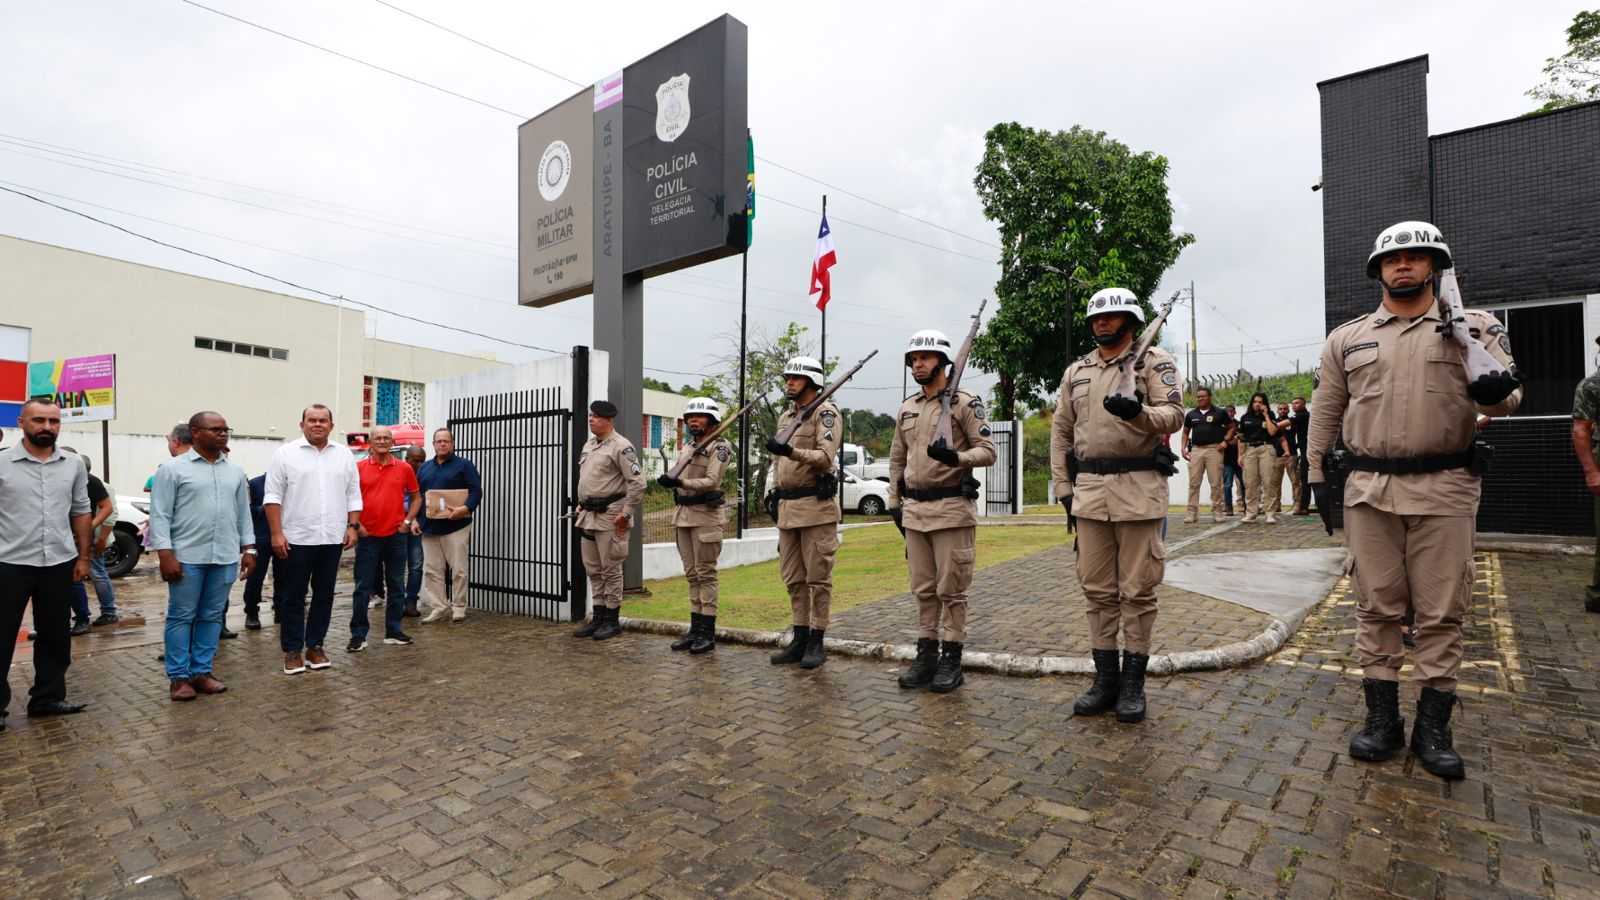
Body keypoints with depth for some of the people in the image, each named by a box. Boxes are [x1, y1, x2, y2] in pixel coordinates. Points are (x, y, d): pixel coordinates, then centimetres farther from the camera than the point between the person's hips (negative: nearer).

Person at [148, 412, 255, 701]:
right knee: (181, 617, 4)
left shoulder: (236, 472, 11)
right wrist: (165, 554, -12)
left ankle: (202, 671, 19)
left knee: (211, 616, 10)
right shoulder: (173, 469, -3)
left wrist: (248, 549, 9)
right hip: (187, 556, -4)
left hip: (225, 557, 4)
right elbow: (160, 515, -6)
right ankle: (179, 677, 13)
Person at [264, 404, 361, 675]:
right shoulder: (285, 454, -2)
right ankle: (292, 650, 14)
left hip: (332, 539, 3)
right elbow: (273, 496, -4)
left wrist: (352, 526, 1)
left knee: (324, 595, 9)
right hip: (296, 538, -3)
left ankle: (315, 646, 20)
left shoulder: (344, 455, 8)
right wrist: (276, 533, -10)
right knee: (292, 597, 5)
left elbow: (353, 495, 10)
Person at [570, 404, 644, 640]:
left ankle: (612, 621, 9)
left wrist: (626, 514, -18)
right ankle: (597, 618, 23)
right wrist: (580, 506, 19)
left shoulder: (621, 446, -13)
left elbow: (637, 483, -18)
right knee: (593, 570, 13)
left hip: (609, 516, -9)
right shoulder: (588, 445, 14)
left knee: (610, 570, -1)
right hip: (588, 516, 9)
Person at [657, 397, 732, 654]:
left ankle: (708, 633, 2)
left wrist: (680, 482, -29)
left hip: (706, 515, -7)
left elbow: (712, 481, -18)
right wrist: (669, 480, 3)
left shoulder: (719, 446, -7)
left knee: (706, 574, -4)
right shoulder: (687, 447, 16)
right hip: (683, 514, 7)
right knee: (692, 574, 10)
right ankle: (695, 628, 17)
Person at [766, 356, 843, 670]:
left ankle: (817, 642, 8)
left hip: (816, 506, -8)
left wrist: (792, 451, -33)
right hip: (787, 507, 8)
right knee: (793, 578, 11)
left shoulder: (825, 412, -6)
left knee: (818, 578, -1)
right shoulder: (785, 416, 18)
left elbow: (826, 458, -20)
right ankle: (800, 639, 20)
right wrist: (775, 491, 17)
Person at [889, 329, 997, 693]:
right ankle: (926, 653, 20)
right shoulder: (907, 408, 14)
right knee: (923, 588, 11)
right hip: (914, 510, 6)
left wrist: (957, 457, -27)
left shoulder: (964, 403, -4)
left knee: (951, 588, 0)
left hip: (952, 508, -6)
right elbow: (897, 458, 19)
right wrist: (894, 502, 14)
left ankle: (952, 659, 10)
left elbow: (988, 450, -8)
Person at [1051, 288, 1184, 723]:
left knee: (1137, 590, 1)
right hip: (1089, 491, 5)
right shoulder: (1076, 372, 15)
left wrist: (1138, 412, -31)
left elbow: (1174, 415, -10)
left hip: (1138, 490, -4)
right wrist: (1063, 487, 10)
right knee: (1098, 589, 8)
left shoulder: (1155, 361, 2)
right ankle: (1105, 679, 18)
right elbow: (1061, 431, 17)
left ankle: (1133, 682, 13)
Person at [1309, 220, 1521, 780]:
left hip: (1444, 487, -1)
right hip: (1369, 489, 1)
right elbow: (1326, 411, 14)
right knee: (1376, 607, 6)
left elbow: (1504, 395, -1)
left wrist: (1496, 391, -26)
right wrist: (1316, 474, 9)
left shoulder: (1473, 327, 7)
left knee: (1442, 610, 3)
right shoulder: (1347, 339, 11)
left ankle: (1433, 724, 16)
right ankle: (1382, 718, 16)